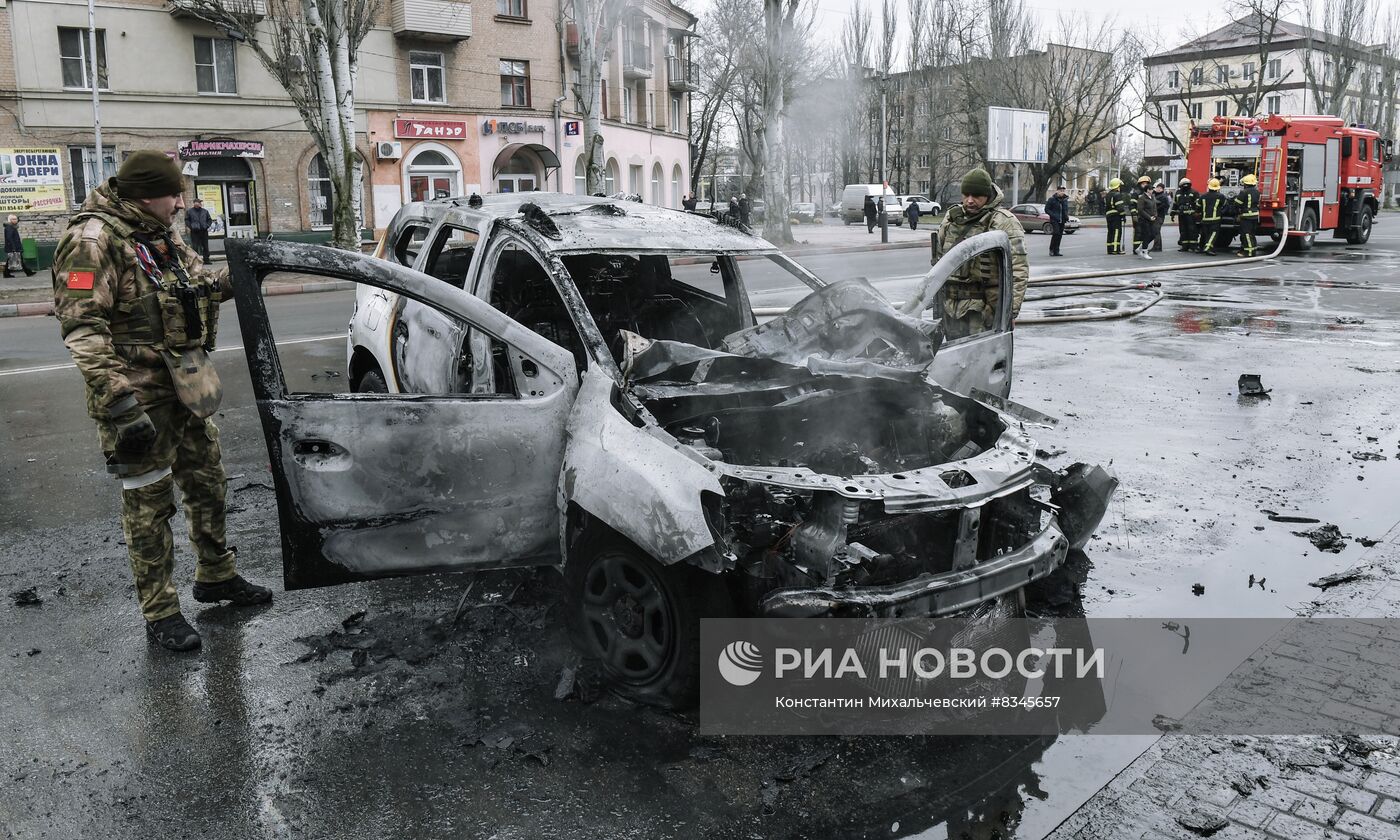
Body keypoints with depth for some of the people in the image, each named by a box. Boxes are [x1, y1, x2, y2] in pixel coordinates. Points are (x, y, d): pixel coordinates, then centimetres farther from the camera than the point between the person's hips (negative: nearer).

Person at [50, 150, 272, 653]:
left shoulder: (162, 238, 11)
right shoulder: (93, 240, -17)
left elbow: (202, 282, 25)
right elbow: (83, 329, -23)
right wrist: (119, 402, -30)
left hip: (185, 386, 9)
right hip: (140, 397, -9)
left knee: (208, 484, 18)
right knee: (149, 503, 1)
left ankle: (216, 576, 36)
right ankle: (159, 613, 13)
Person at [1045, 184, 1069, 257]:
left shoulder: (1065, 199, 12)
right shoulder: (1052, 199, -6)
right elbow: (1047, 209, -5)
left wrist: (1066, 216, 8)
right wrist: (1053, 215, -15)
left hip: (1062, 221, 6)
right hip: (1054, 220, -6)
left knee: (1060, 235, 5)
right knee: (1056, 233, -19)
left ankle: (1056, 251, 12)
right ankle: (1051, 249, -7)